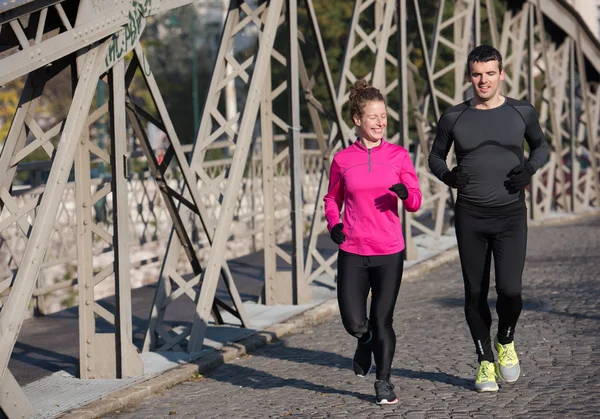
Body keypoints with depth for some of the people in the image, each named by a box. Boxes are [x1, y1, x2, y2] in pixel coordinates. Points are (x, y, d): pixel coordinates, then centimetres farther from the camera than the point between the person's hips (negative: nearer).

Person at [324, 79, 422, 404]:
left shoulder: (398, 156, 1)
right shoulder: (342, 160, 1)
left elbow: (415, 203, 1)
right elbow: (332, 200, 15)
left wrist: (405, 193, -21)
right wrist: (333, 224, -4)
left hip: (389, 252, 0)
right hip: (352, 252, 0)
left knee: (382, 320, 1)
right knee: (354, 323, -5)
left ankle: (383, 382, 21)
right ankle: (365, 342, 32)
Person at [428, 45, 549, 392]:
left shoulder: (522, 113, 2)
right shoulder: (455, 118, 2)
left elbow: (540, 146, 18)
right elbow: (436, 155, 15)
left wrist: (530, 170, -3)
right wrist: (448, 176, -8)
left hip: (511, 214, -1)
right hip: (470, 217, 1)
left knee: (509, 290, -14)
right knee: (475, 293, 4)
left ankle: (506, 342, 17)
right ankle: (485, 362, 21)